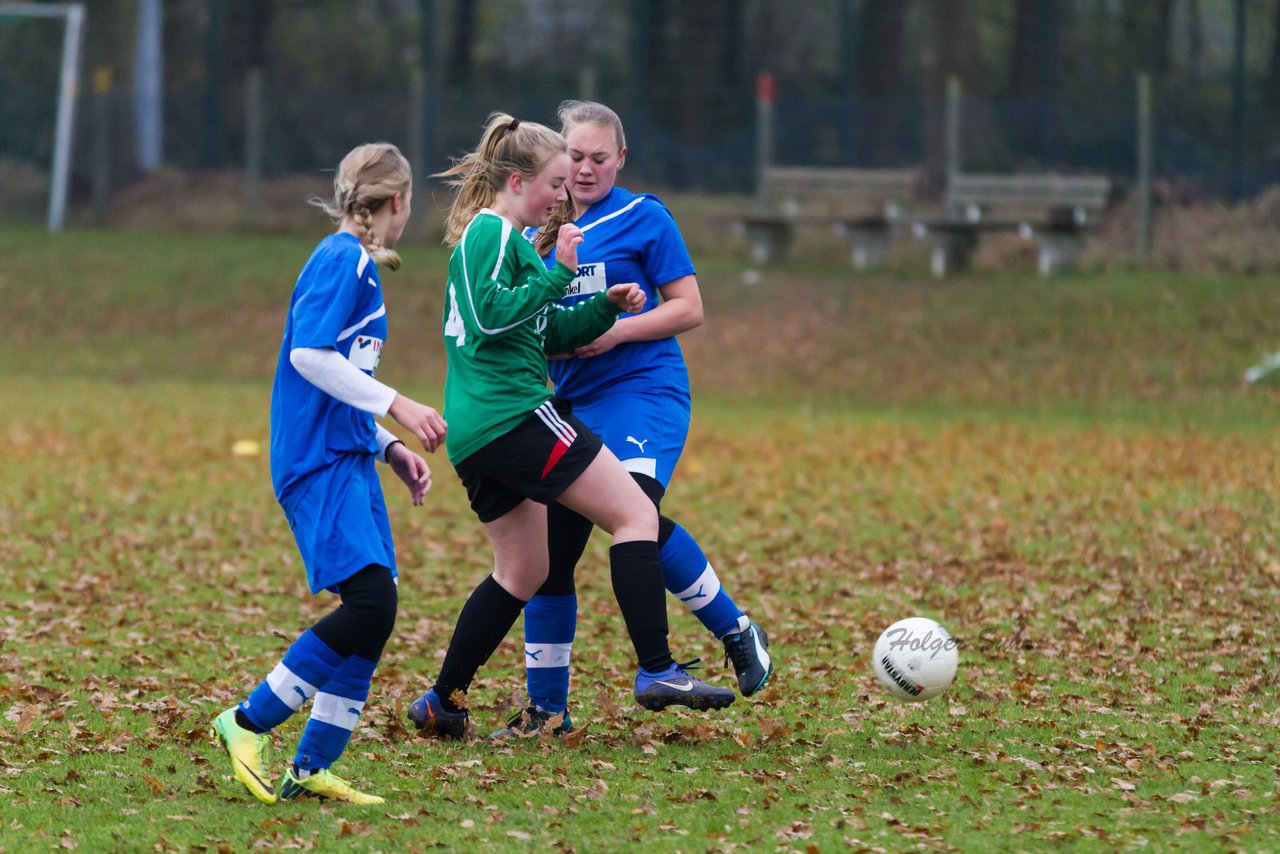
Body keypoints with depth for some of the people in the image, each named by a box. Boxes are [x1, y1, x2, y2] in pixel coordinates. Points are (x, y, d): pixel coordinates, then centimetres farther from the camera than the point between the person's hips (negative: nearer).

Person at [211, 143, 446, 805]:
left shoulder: (356, 264, 21)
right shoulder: (344, 259, -8)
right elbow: (309, 353, -21)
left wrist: (391, 448, 20)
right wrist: (396, 406, -21)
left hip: (347, 460, 10)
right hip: (320, 461, -10)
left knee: (375, 611, 3)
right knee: (371, 602, -19)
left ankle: (311, 768, 6)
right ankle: (250, 721, -9)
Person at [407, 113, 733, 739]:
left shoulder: (499, 236, 25)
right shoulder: (491, 232, -7)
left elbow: (547, 334, 26)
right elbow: (490, 316, -21)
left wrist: (607, 305, 13)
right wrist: (558, 274, -17)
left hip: (475, 431, 11)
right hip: (514, 412, -11)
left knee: (521, 572, 17)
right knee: (636, 515, -10)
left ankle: (442, 703, 18)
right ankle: (655, 671, -17)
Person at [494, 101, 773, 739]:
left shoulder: (643, 218, -1)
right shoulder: (543, 231, 14)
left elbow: (688, 309, -3)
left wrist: (613, 332, -15)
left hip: (643, 391, -6)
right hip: (572, 400, 6)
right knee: (548, 550, 2)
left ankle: (737, 632, -9)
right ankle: (546, 707, 15)